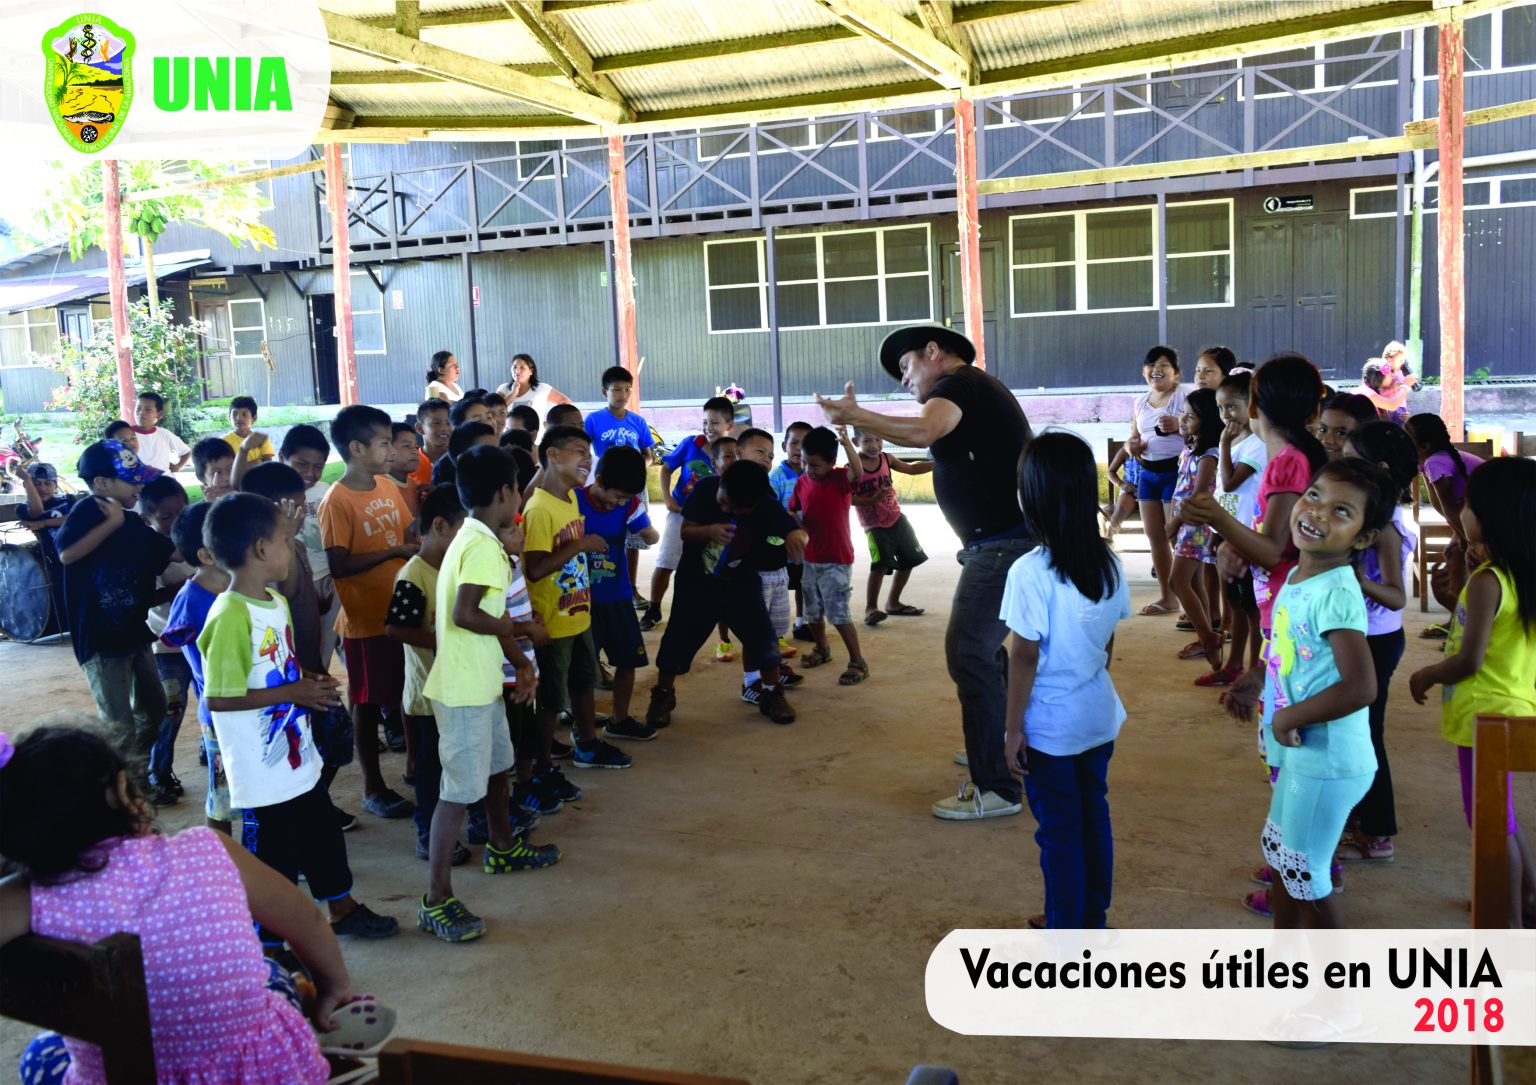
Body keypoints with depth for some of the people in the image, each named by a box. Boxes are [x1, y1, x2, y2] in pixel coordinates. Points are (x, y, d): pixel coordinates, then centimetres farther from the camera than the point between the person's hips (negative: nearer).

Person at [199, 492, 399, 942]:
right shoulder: (230, 617, -23)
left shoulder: (276, 602, 7)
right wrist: (293, 693, -23)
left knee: (323, 836, 24)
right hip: (262, 774, -9)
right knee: (272, 857, 6)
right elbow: (219, 698, -25)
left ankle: (342, 909, 42)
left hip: (298, 759, 9)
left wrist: (311, 685, 1)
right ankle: (271, 941, 23)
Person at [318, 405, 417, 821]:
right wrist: (393, 552, -22)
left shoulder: (389, 487, 6)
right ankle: (373, 787, 19)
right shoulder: (337, 500, -14)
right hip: (365, 619, -6)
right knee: (368, 703, 7)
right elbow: (338, 566, -20)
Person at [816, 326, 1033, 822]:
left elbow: (923, 432, -30)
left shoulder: (955, 382, -11)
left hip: (1004, 544, -11)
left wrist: (853, 415, -24)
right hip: (1011, 539, 11)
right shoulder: (980, 388, 21)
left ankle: (997, 788, -7)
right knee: (982, 647, 21)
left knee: (969, 651, -10)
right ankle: (996, 750, 35)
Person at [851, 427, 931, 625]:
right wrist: (871, 501, -31)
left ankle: (893, 603, 29)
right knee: (881, 564, -23)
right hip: (874, 525, -7)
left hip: (897, 518, 7)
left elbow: (910, 468, 15)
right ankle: (870, 608, -8)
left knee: (909, 560, 12)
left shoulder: (886, 459, 0)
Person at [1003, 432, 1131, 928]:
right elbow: (1108, 641, 6)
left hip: (1050, 725, -6)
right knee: (1094, 816, 19)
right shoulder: (1108, 562, -4)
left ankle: (1066, 932, 21)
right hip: (1099, 716, 6)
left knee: (1059, 831, 8)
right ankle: (1093, 917, 34)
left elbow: (1024, 658, -18)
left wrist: (1013, 729, -9)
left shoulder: (1031, 572, -22)